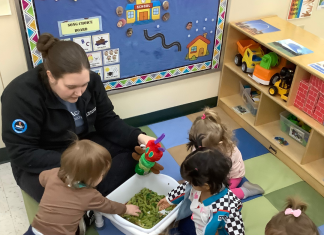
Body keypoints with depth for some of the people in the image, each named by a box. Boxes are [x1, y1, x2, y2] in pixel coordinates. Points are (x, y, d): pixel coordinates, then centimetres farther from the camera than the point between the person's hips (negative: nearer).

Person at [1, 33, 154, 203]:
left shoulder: (91, 80, -10)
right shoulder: (21, 96, -26)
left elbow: (107, 121, -3)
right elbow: (21, 153, -25)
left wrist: (138, 137, -21)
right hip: (41, 164, -5)